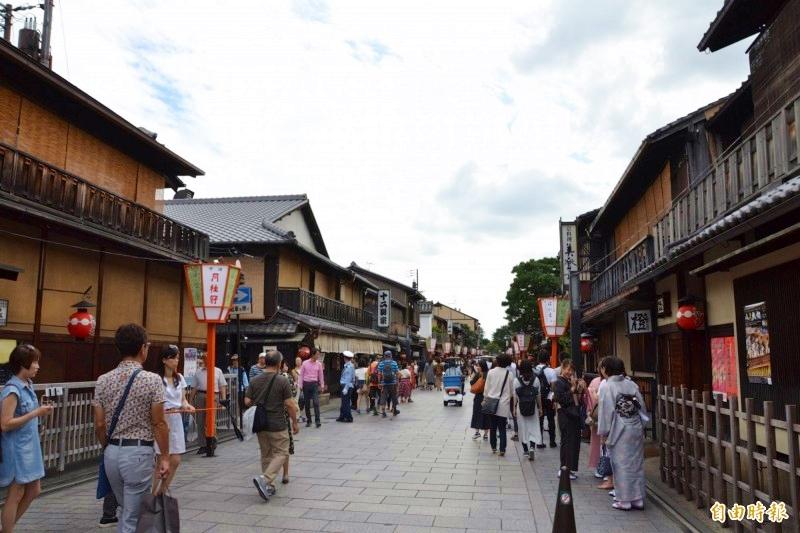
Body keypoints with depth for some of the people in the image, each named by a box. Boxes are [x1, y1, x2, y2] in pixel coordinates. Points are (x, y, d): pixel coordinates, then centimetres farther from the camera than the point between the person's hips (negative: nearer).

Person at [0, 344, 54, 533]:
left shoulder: (28, 385, 6)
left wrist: (41, 411, 4)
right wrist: (36, 413, -22)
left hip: (29, 447, 9)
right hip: (17, 449, -9)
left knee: (34, 491, 16)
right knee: (15, 495, 4)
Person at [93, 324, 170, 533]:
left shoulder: (103, 380, 1)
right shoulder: (152, 380, -13)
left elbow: (99, 425, 4)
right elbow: (159, 423, -11)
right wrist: (164, 457, -3)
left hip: (112, 452, 6)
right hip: (138, 453, -5)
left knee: (128, 510, 24)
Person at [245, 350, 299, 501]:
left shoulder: (255, 380, 1)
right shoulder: (282, 381, -12)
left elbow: (247, 401, 1)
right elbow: (289, 404, -11)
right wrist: (295, 422, -1)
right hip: (277, 425, -5)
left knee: (266, 455, 16)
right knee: (281, 453, 3)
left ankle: (269, 486, 20)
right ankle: (264, 479, -15)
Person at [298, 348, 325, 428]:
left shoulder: (319, 364, 3)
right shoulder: (305, 363, -2)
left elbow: (321, 375, 9)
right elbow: (301, 375, 2)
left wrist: (322, 385, 7)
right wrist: (300, 386, -1)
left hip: (314, 384, 0)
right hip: (306, 384, 0)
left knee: (316, 402, -12)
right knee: (307, 403, 7)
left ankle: (317, 420, -10)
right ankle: (308, 420, 17)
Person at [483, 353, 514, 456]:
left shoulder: (491, 372, -5)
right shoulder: (509, 374, -5)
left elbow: (486, 388, 1)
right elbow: (512, 391, 3)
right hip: (504, 405, -1)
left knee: (492, 427, 11)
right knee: (502, 428, 5)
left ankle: (493, 448, 18)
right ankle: (502, 449, 1)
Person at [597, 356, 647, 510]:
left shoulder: (606, 387, -11)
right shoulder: (632, 385, 4)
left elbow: (605, 411, -11)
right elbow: (642, 407, 7)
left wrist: (603, 432, -3)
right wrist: (641, 425, 16)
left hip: (619, 431, -5)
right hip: (636, 428, 5)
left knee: (622, 464, 3)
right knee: (636, 463, 11)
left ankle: (624, 500, 9)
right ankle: (638, 499, 19)